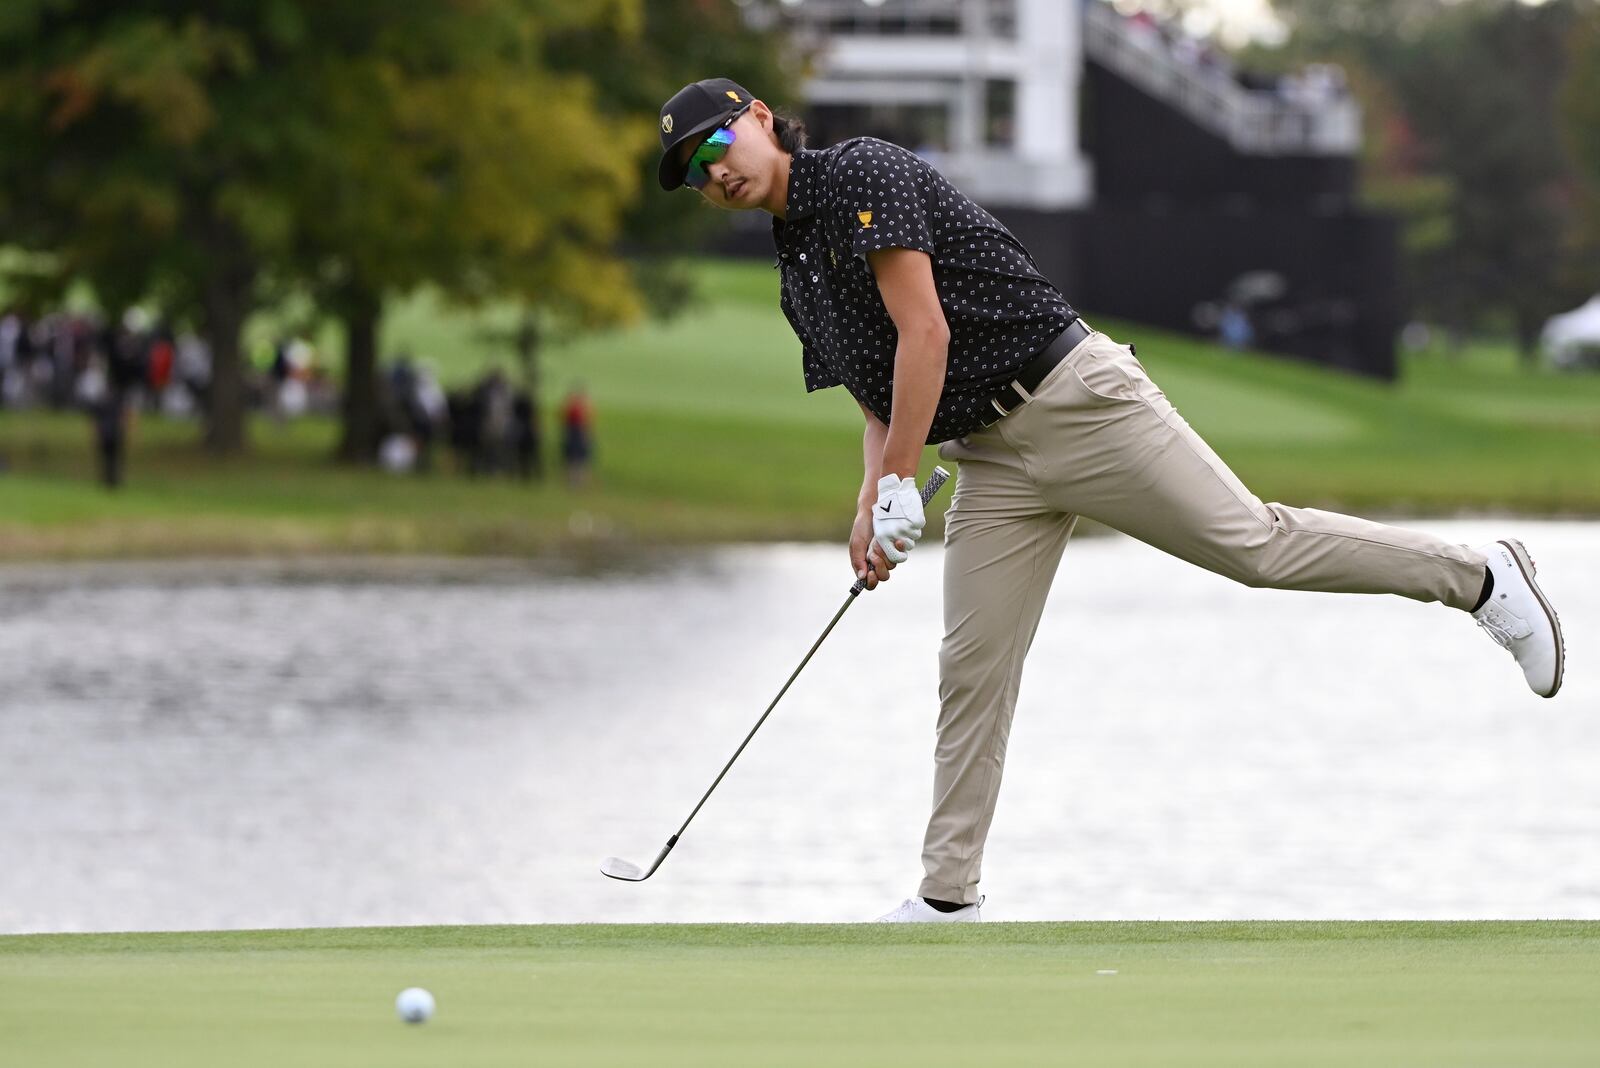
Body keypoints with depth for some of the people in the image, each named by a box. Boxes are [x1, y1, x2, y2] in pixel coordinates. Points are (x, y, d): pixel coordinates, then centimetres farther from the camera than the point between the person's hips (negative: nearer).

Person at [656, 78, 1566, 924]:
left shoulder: (863, 173, -10)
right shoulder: (798, 280, 17)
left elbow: (924, 332, -17)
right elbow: (881, 402, 22)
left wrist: (900, 489, -17)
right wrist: (870, 505, 3)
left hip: (1071, 396, -8)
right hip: (991, 461, 8)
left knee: (1254, 545, -11)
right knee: (973, 670, 3)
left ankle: (1478, 576, 1)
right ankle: (949, 895, 6)